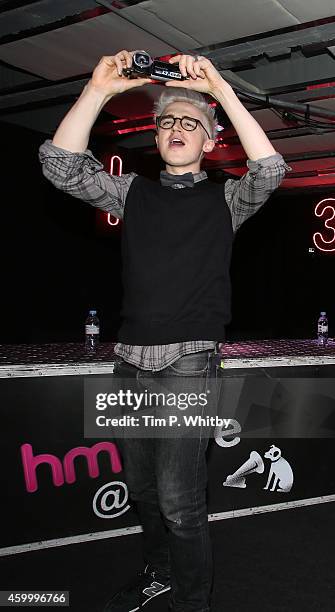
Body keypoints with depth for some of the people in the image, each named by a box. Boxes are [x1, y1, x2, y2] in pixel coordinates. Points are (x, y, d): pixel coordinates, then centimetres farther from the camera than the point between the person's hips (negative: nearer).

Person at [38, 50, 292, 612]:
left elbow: (270, 170, -15)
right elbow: (62, 166, 0)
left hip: (188, 359, -4)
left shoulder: (223, 198, 6)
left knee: (178, 499, -7)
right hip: (131, 357, 4)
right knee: (141, 487, 16)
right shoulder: (135, 192, 13)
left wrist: (222, 91, -19)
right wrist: (98, 90, -10)